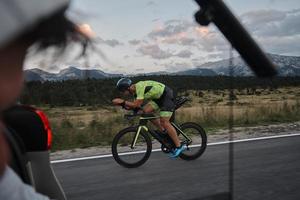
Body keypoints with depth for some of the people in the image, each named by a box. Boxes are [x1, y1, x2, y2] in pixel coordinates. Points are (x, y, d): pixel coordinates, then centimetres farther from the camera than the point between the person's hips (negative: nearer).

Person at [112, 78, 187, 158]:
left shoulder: (140, 87, -26)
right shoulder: (135, 89, 3)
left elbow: (136, 105, -32)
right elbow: (136, 105, 3)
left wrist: (122, 102, -26)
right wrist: (125, 105, -13)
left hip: (167, 95, -9)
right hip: (158, 96, 9)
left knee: (164, 122, -12)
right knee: (146, 111, -4)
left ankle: (179, 146, -4)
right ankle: (164, 131, 9)